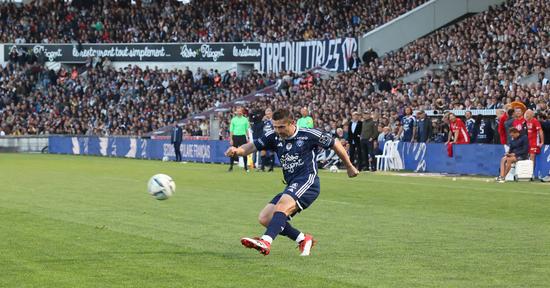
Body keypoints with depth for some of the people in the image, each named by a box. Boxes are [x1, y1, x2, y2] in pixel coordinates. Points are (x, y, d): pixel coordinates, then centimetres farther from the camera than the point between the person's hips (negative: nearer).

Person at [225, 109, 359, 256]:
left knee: (282, 206, -32)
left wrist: (349, 167, 18)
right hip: (291, 187, 8)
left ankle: (265, 241, -51)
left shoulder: (309, 135, -3)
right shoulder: (273, 137, 10)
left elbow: (335, 144, 8)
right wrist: (237, 150, -20)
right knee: (265, 218, -2)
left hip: (307, 181, -8)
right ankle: (303, 239, 8)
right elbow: (253, 146, 4)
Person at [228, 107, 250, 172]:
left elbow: (247, 129, 10)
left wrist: (247, 138, 3)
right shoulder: (233, 119, 4)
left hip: (243, 136, 0)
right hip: (235, 136, 0)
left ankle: (246, 167, 6)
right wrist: (231, 139, -3)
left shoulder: (245, 119, 7)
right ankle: (231, 166, 5)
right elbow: (231, 130, 4)